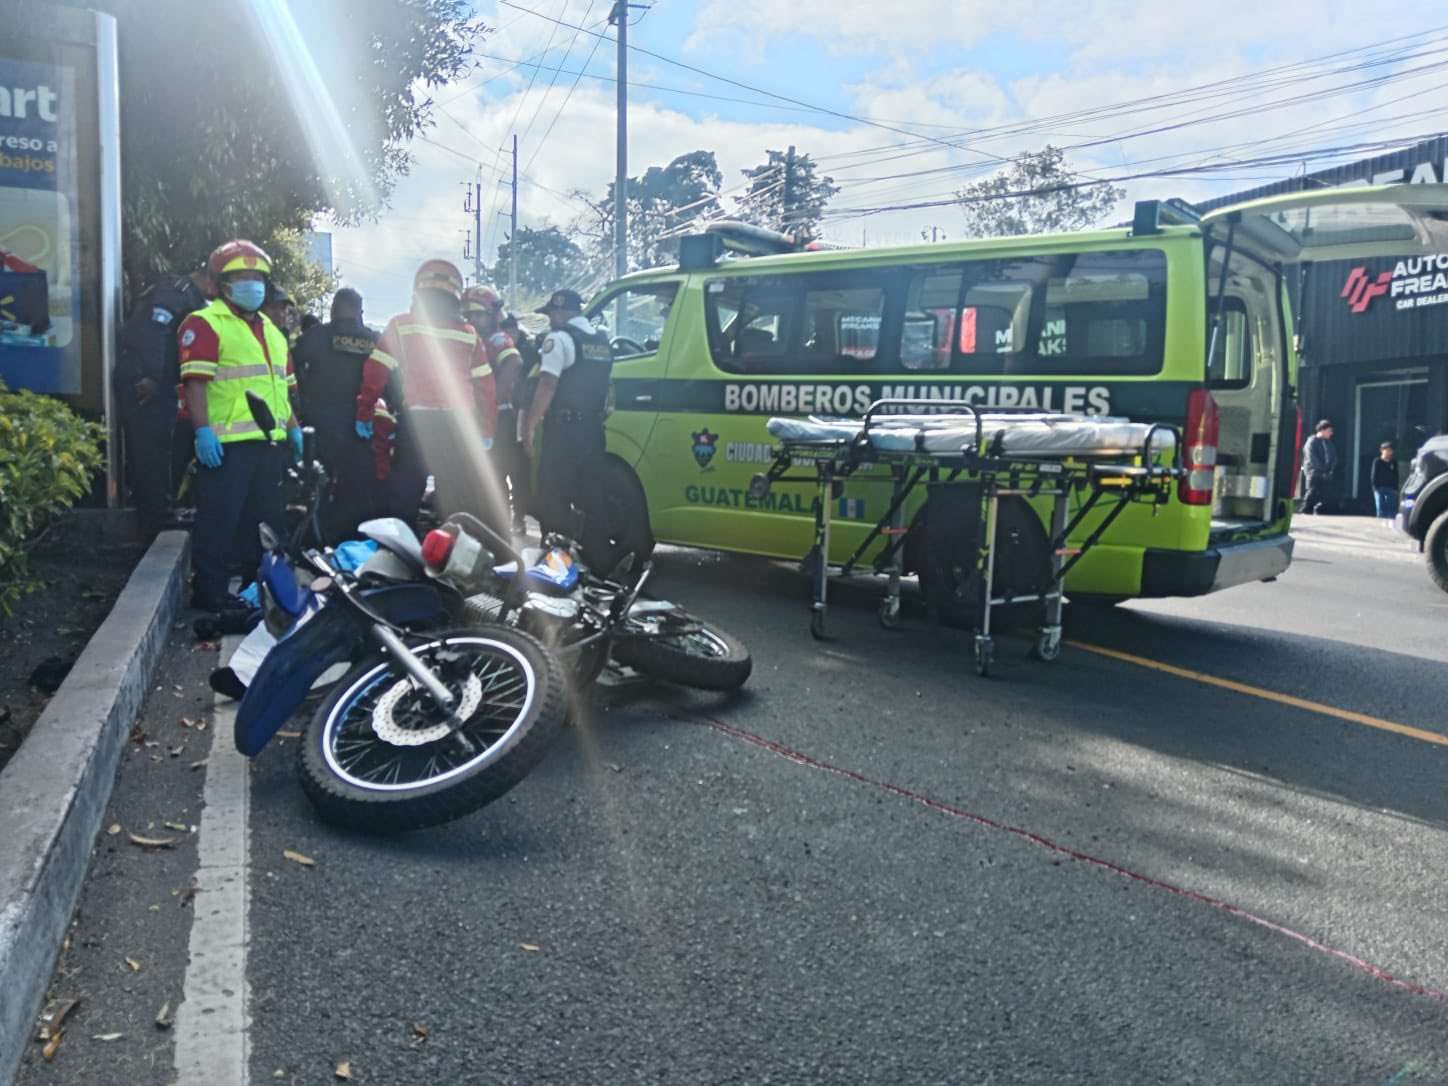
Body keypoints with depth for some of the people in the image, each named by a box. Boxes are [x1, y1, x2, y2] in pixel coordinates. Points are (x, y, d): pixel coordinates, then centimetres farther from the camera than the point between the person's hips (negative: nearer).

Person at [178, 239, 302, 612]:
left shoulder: (270, 330, 23)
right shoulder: (205, 324, -3)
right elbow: (195, 381, -12)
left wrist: (293, 427, 19)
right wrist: (203, 430, -20)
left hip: (270, 442, 8)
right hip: (227, 442, -8)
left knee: (265, 519, 12)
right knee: (219, 520, -6)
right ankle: (209, 591, 1)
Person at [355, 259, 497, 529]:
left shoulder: (401, 325, 3)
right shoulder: (469, 334, 8)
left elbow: (375, 373, -2)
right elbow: (485, 386, 8)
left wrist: (364, 414, 5)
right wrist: (486, 432, 14)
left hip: (415, 423, -1)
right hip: (458, 425, 1)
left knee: (403, 499, 9)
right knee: (461, 505, 7)